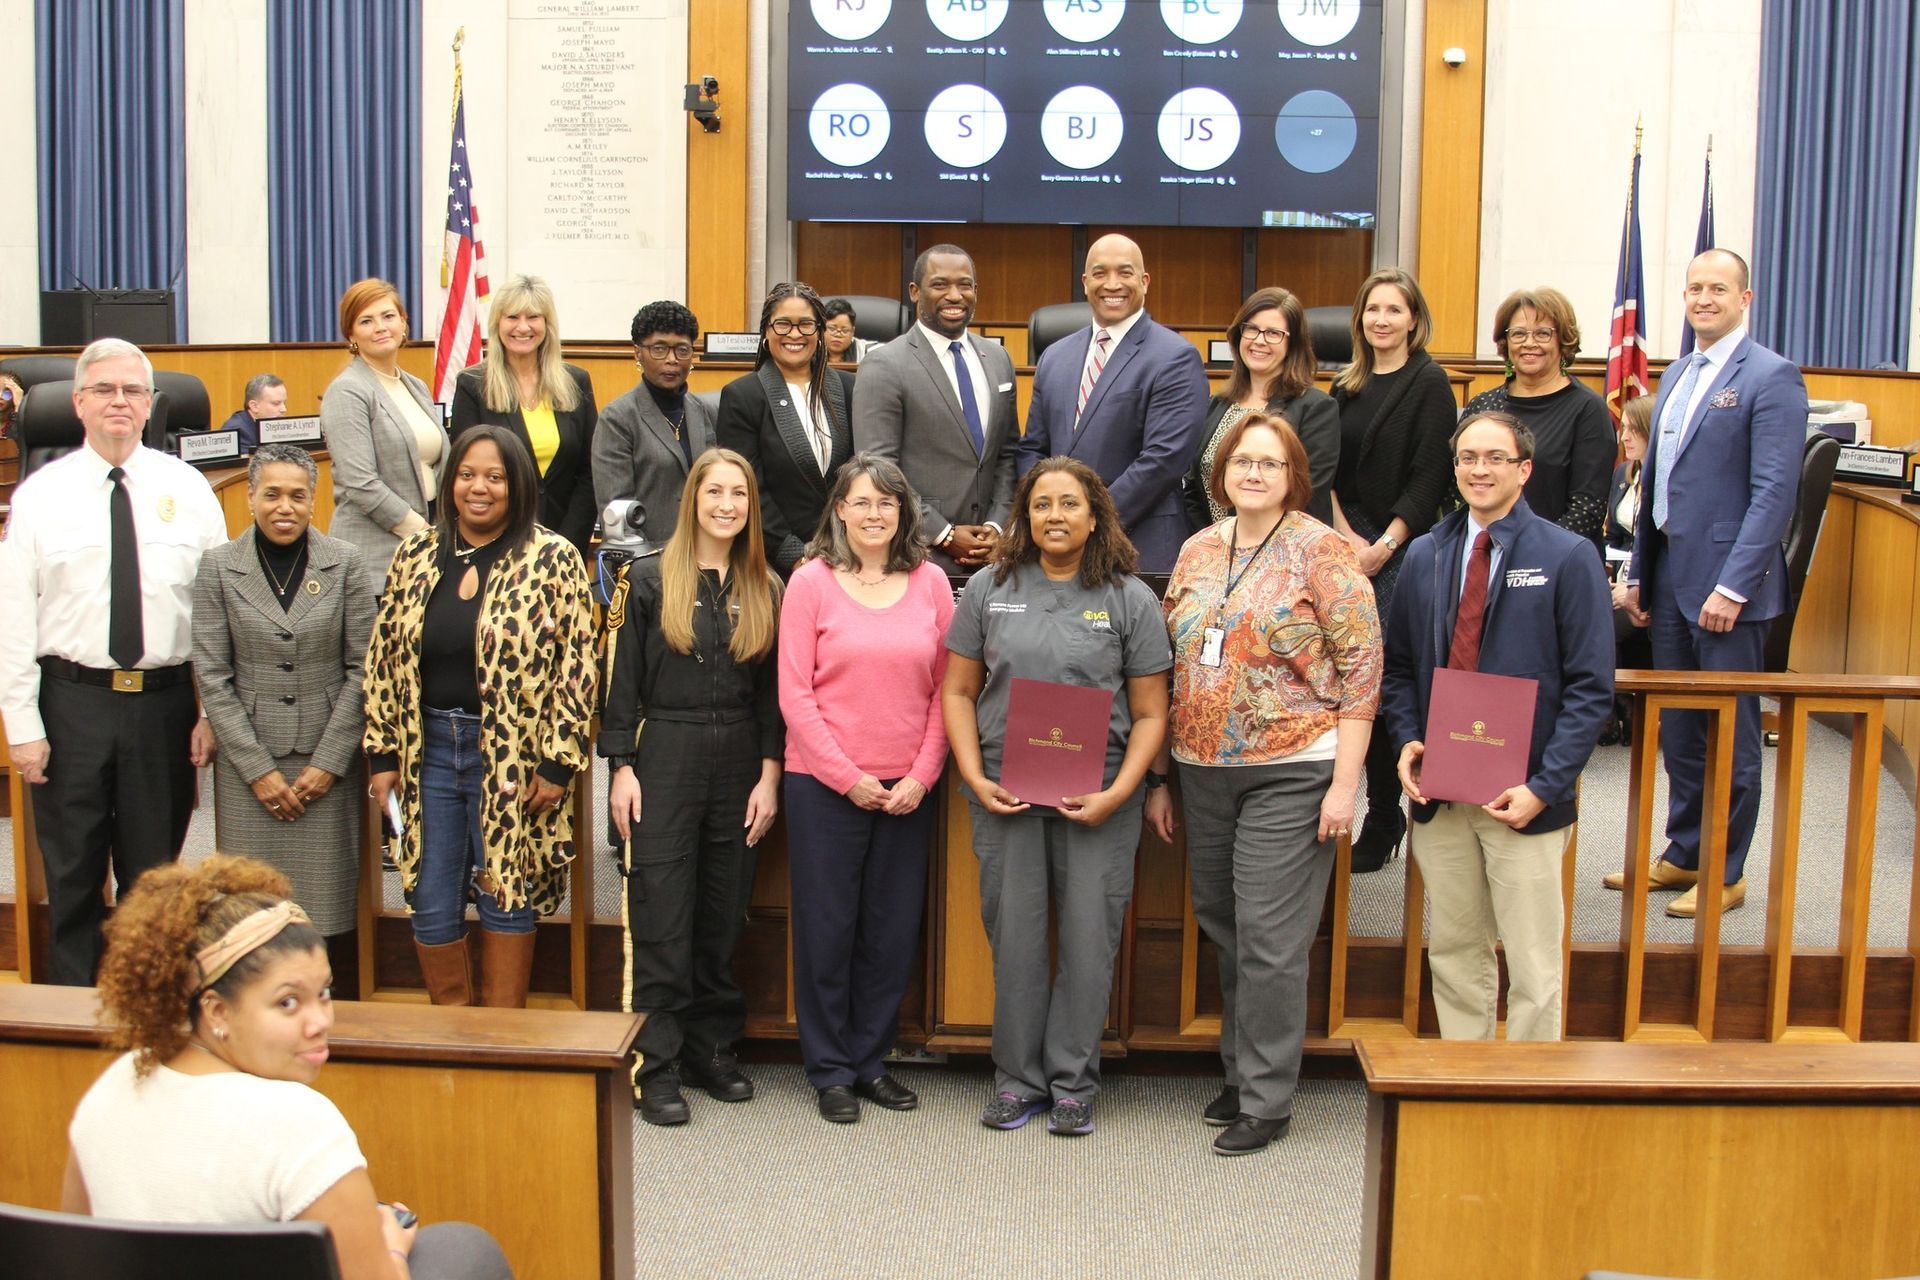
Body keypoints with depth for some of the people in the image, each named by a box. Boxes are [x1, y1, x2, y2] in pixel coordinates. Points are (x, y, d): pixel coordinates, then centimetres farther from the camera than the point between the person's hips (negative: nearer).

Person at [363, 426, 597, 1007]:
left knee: (509, 897, 7)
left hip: (512, 757, -4)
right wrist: (382, 753, 4)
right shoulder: (415, 555, 6)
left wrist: (558, 762, -12)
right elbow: (383, 660, 9)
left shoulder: (552, 559, -6)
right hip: (428, 750, 4)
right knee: (431, 909, 8)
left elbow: (576, 666, -9)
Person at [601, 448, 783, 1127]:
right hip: (665, 758, -3)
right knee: (661, 917, -3)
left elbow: (772, 693, 8)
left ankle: (713, 1048, 20)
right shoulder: (651, 579, 1)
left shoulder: (764, 589, 8)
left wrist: (770, 773, 1)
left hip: (740, 762, 3)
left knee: (724, 916, 9)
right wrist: (621, 767, -6)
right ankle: (656, 1065, 4)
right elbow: (623, 680, 0)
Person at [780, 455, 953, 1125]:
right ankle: (831, 1070, 17)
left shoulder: (930, 582, 5)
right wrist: (849, 778, -10)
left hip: (907, 787, 3)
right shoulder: (811, 581, -3)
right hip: (825, 784, -2)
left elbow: (946, 689, 4)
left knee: (893, 927, 8)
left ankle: (871, 1059, 23)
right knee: (827, 925, 4)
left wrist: (921, 775, -5)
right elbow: (795, 695, -6)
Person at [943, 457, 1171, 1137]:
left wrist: (1117, 794, -10)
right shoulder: (989, 589, 6)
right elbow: (958, 692, 9)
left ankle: (1073, 1081, 17)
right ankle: (1017, 1078, 20)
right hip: (1006, 793, 1)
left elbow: (1150, 714, 2)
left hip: (1098, 796, -1)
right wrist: (975, 779, -4)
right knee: (1014, 936, 6)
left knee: (1089, 939, 2)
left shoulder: (1130, 599, 2)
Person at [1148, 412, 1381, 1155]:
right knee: (1222, 927, 13)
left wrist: (1344, 785, -14)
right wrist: (1159, 780, 12)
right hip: (1204, 771, 6)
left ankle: (1266, 1100, 9)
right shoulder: (1198, 551, 9)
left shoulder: (1321, 551, -6)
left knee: (1269, 940, -4)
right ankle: (1240, 1072, 28)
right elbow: (1172, 669, 14)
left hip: (1291, 772, -5)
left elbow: (1361, 671, -9)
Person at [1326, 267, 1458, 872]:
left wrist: (1383, 546, -13)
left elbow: (1429, 478, -8)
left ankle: (1383, 820, 2)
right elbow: (1329, 471, 12)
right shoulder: (1346, 386, 15)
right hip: (1348, 546, 5)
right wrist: (1347, 536, -3)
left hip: (1403, 551, -5)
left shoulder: (1429, 383, -2)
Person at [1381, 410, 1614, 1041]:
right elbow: (1398, 666, 16)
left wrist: (1544, 787, -16)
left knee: (1533, 968, 3)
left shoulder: (1568, 557, -4)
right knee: (1454, 957, 13)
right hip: (1440, 794, 4)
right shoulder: (1425, 555, 9)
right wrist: (1407, 741, -3)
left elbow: (1591, 687, -7)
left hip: (1523, 800, -4)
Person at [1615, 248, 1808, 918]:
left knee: (1730, 733, 2)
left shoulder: (1771, 377, -10)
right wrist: (1639, 571, 16)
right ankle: (1682, 855, 27)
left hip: (1725, 580, -7)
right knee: (1678, 727, 15)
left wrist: (1734, 586, -20)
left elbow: (1775, 492, -16)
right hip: (1669, 574, 8)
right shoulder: (1677, 376, 15)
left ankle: (1726, 872, 13)